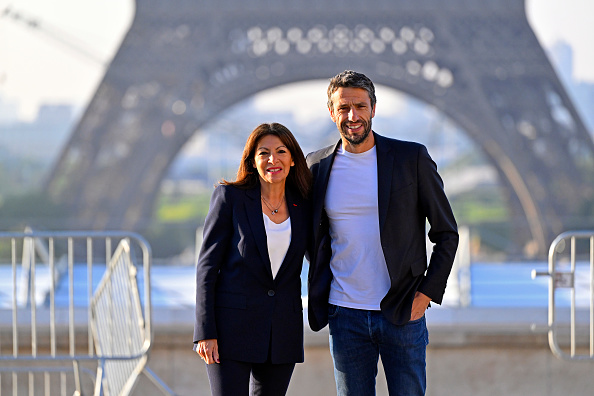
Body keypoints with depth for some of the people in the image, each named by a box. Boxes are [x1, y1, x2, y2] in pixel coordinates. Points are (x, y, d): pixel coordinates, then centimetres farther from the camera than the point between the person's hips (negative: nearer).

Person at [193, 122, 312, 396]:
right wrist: (205, 332, -10)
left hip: (283, 330, 4)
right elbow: (207, 265, -4)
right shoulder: (230, 197, -2)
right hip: (232, 326, -4)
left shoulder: (303, 207, 8)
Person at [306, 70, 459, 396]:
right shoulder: (317, 166, 5)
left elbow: (447, 234, 3)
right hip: (345, 316, 2)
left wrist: (426, 294, -5)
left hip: (402, 313, -2)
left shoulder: (411, 158, -1)